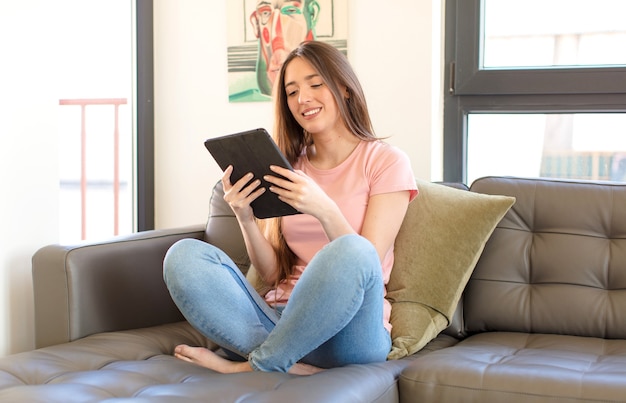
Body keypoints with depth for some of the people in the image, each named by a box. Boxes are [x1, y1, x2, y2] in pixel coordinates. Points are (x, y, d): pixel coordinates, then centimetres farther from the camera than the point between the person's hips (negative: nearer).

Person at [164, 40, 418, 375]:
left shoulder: (386, 161, 4)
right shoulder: (289, 166, 16)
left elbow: (365, 265, -7)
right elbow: (273, 273, 10)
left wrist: (325, 210, -23)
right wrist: (245, 218, -8)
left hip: (349, 332, -4)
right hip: (279, 319, 4)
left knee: (351, 251, -37)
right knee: (184, 255, -17)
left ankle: (249, 364, -19)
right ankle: (292, 365, -27)